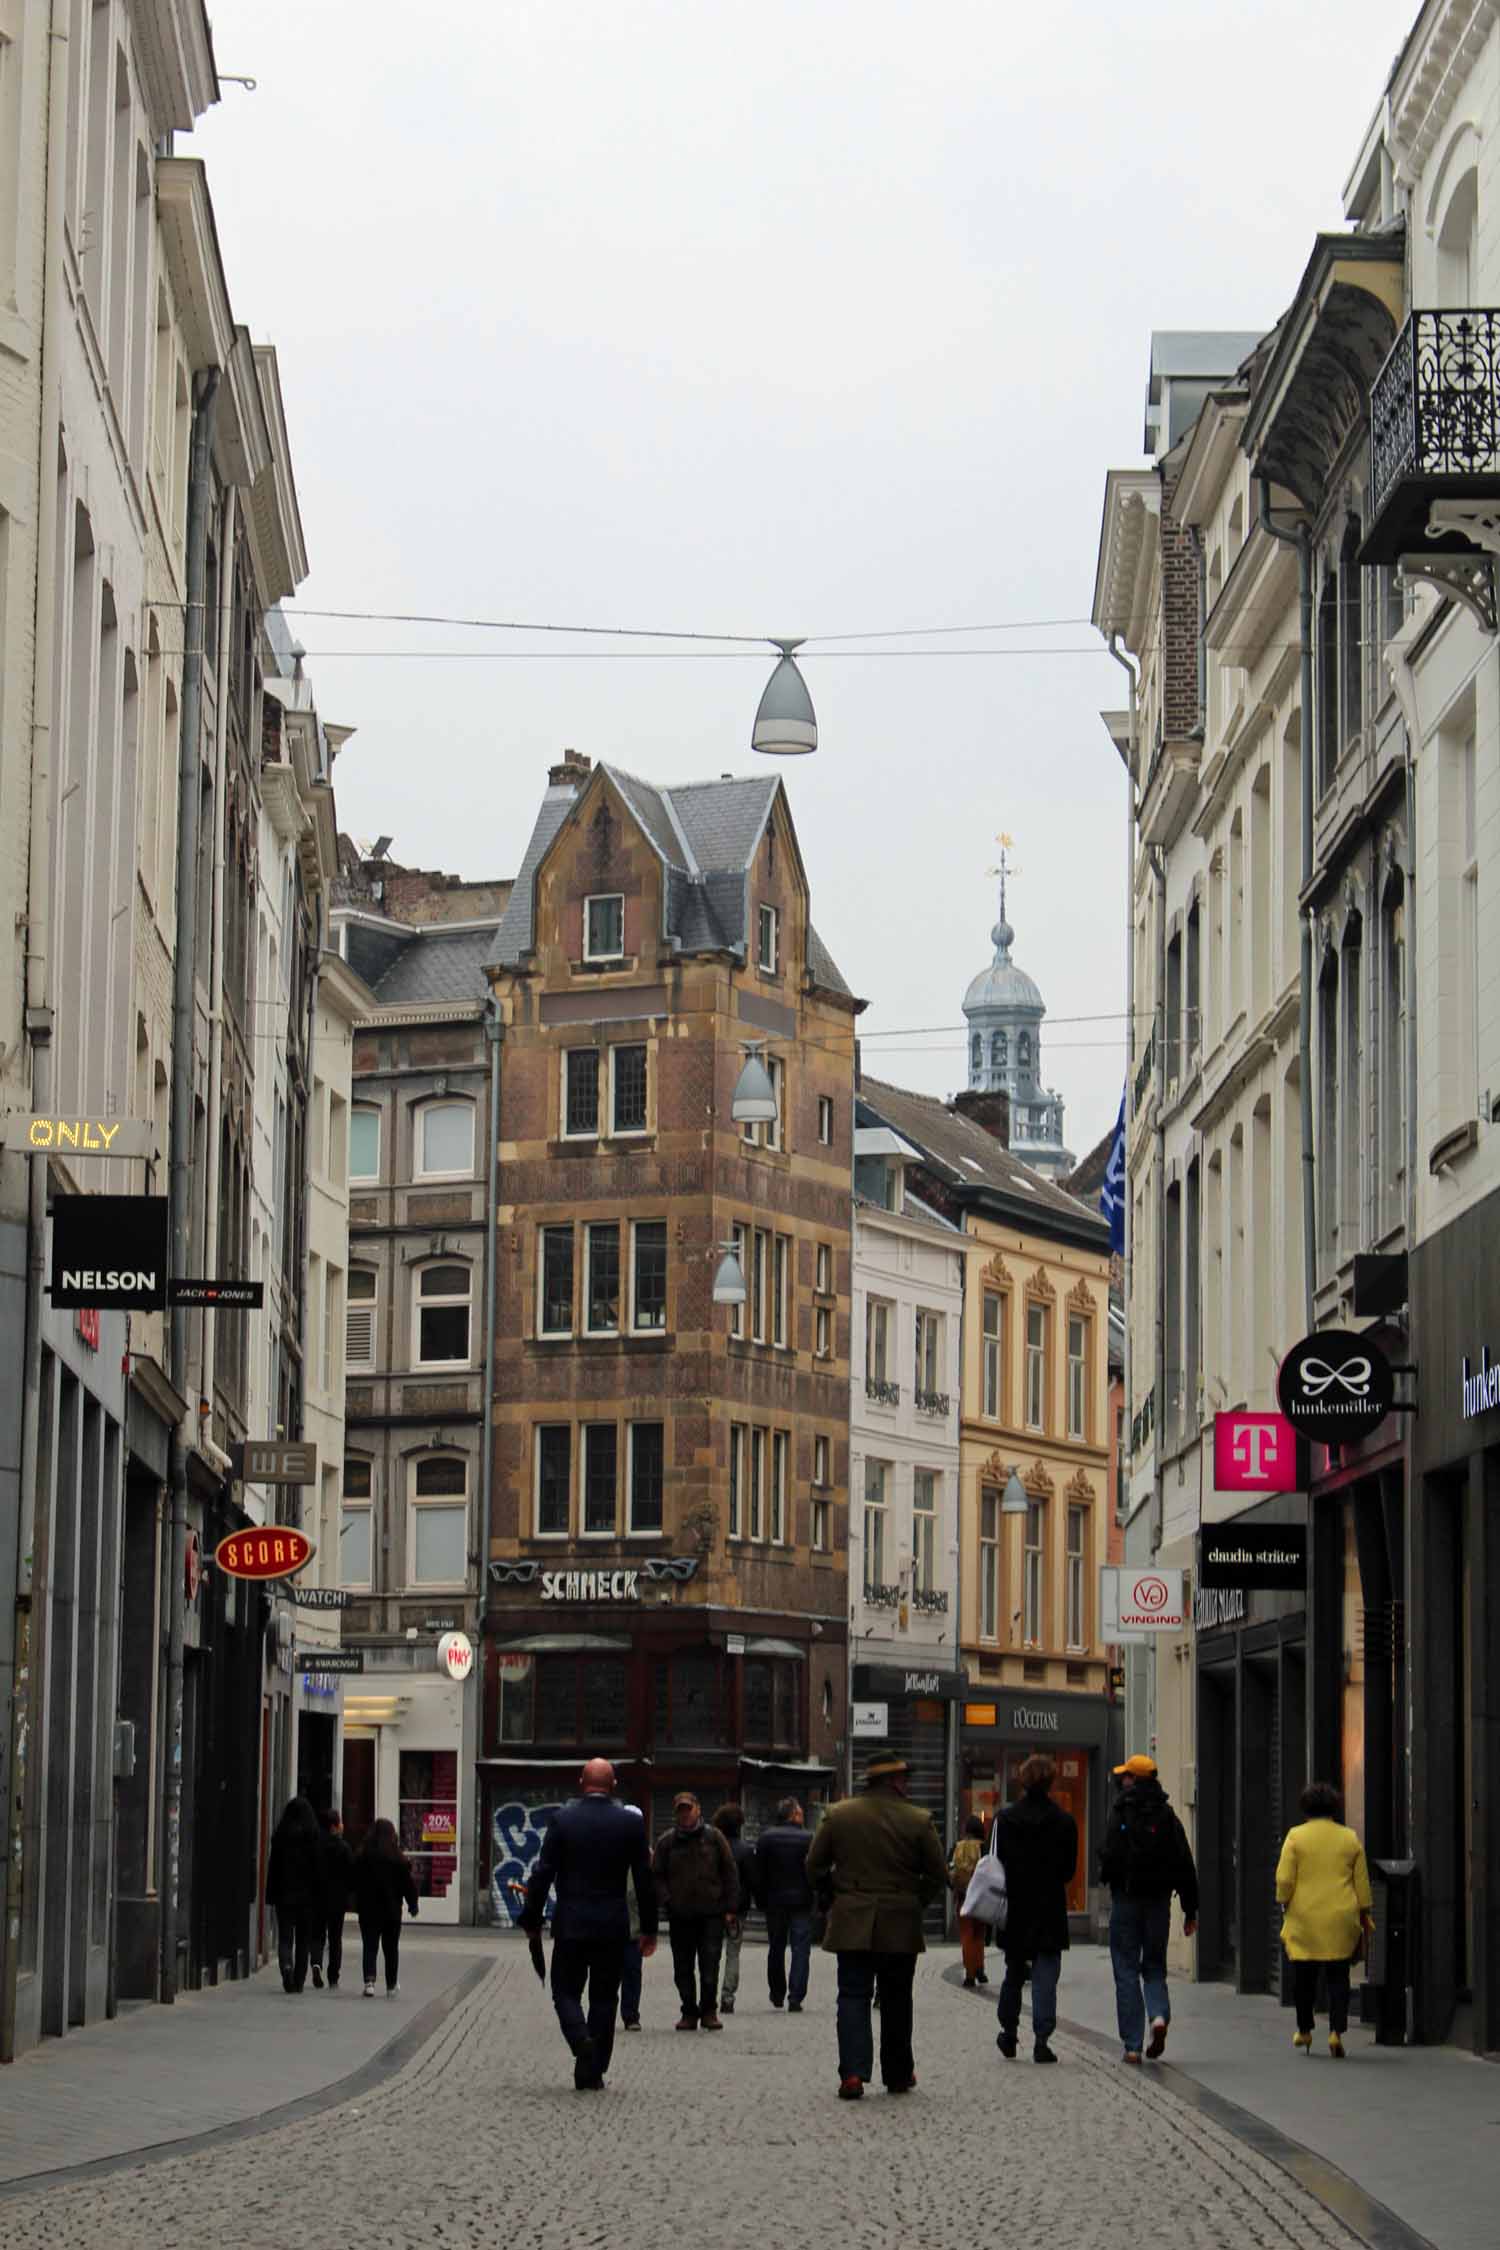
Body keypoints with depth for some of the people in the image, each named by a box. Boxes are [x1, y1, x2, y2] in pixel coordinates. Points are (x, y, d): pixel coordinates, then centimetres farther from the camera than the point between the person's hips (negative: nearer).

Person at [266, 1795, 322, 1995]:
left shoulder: (281, 1835, -3)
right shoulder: (314, 1836, -6)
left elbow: (273, 1866, -1)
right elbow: (320, 1867, -6)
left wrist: (271, 1895, 4)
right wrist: (319, 1894, 1)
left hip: (284, 1894, 0)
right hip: (307, 1896, 0)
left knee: (284, 1937, 4)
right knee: (303, 1940, 10)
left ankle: (286, 1966, -23)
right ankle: (299, 1982, 10)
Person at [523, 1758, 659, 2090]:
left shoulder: (563, 1820, -5)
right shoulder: (630, 1822, -2)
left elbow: (543, 1873, -6)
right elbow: (644, 1879, 1)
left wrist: (531, 1920, 3)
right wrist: (649, 1928, 8)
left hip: (571, 1925, -1)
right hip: (613, 1926, 1)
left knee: (566, 1991, 9)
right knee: (604, 1997, 9)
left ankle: (581, 2040, -19)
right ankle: (592, 2073, 9)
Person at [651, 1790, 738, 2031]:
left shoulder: (714, 1837, 3)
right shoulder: (667, 1841, 6)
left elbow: (729, 1873, 6)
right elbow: (657, 1875, 11)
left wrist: (730, 1908, 1)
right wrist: (667, 1900, -4)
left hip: (711, 1913, -2)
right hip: (680, 1916, 2)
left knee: (709, 1966, -4)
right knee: (683, 1968, 5)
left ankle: (708, 2011, 6)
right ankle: (689, 2013, 14)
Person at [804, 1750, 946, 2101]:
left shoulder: (837, 1816, -1)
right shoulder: (918, 1821, -5)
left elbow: (814, 1868, 3)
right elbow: (937, 1874, -2)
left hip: (852, 1924, 0)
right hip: (900, 1927, 0)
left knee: (853, 1997, 2)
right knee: (896, 2001, 13)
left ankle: (853, 2071, -14)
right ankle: (898, 2075, 21)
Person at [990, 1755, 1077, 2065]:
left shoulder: (1005, 1819, -4)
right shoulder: (1064, 1822, -6)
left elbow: (997, 1864, -3)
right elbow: (1070, 1868, 0)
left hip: (1015, 1909, 2)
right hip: (1050, 1909, -1)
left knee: (1014, 1971, 17)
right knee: (1046, 1975, 0)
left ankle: (1008, 2033, 24)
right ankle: (1041, 2039, -8)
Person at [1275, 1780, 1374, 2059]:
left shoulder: (1296, 1837, -4)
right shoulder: (1350, 1838, 4)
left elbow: (1284, 1879, -7)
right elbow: (1362, 1882, 8)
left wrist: (1284, 1904, 9)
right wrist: (1364, 1913, 17)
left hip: (1304, 1918, -2)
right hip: (1341, 1920, 2)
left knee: (1304, 1976, 10)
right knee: (1338, 1977, 4)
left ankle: (1304, 2030, 21)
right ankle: (1336, 2032, -7)